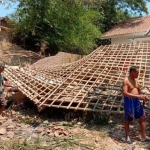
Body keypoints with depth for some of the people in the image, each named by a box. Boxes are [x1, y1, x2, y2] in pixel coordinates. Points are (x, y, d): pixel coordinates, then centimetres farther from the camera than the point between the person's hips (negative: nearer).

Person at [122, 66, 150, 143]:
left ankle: (143, 137, 17)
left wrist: (143, 96, -2)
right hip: (129, 101, -7)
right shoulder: (126, 80, -14)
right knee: (128, 119, 6)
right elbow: (125, 93, -24)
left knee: (143, 117, 7)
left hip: (136, 101, 7)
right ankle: (127, 137, 22)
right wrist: (138, 96, -27)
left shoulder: (136, 80, 10)